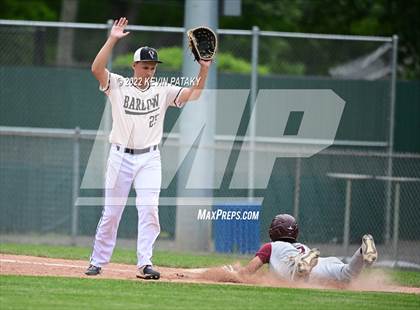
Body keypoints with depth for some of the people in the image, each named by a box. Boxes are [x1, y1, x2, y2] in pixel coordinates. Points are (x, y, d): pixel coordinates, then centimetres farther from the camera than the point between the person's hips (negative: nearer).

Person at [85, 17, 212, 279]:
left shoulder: (162, 91, 6)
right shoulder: (118, 86, 0)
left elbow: (193, 94, -2)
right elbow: (97, 68, -17)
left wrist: (204, 70, -15)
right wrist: (112, 40, -23)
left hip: (149, 159, 1)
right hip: (120, 157, -1)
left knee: (149, 209, -11)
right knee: (111, 212, 3)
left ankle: (145, 262, -10)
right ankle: (98, 261, 13)